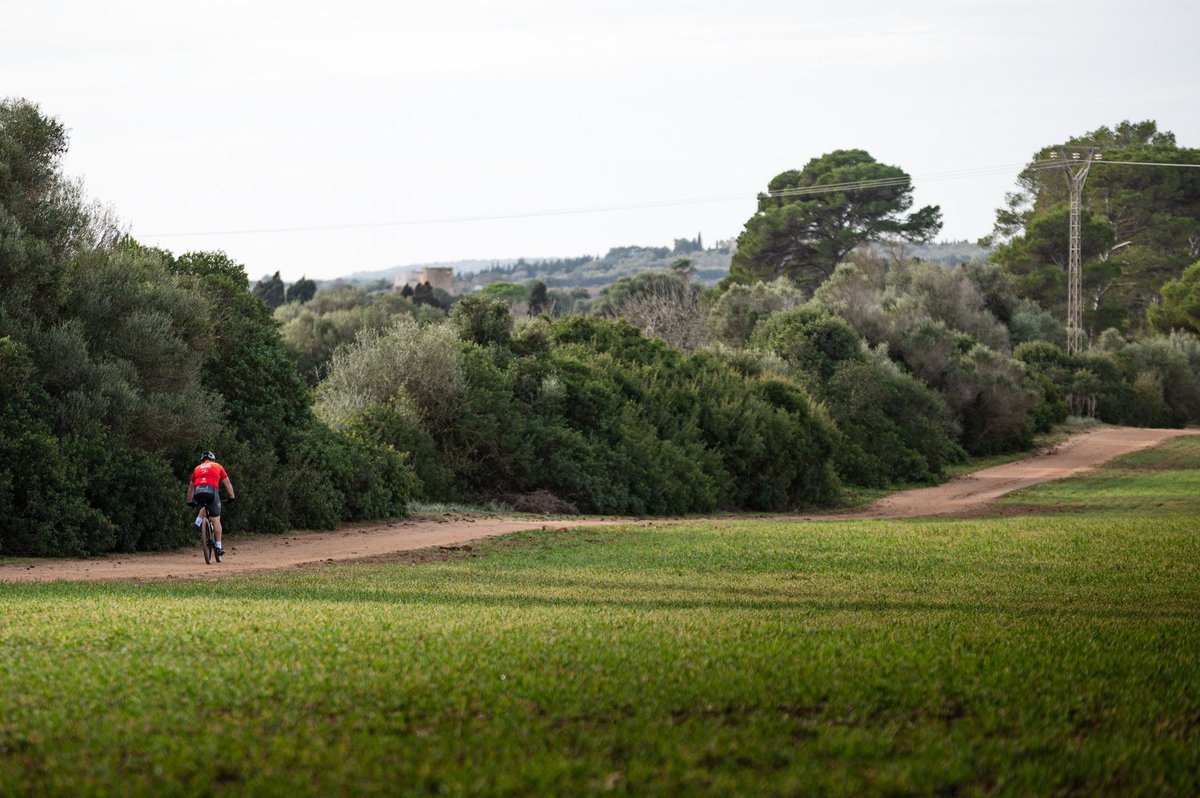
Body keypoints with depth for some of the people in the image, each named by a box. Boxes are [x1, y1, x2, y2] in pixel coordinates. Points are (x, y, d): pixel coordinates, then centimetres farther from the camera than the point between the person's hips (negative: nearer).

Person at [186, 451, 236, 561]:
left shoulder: (197, 468, 28)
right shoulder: (217, 466, 22)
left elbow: (191, 487, 34)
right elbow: (227, 483, 21)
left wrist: (189, 501, 43)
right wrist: (232, 497, 27)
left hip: (198, 493, 3)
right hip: (211, 491, -3)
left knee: (204, 508, 35)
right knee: (216, 519, 3)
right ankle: (218, 547, 0)